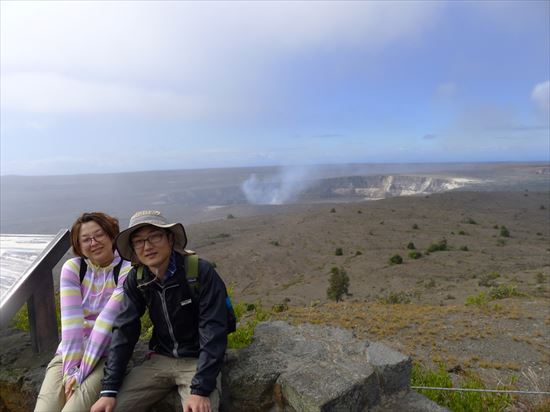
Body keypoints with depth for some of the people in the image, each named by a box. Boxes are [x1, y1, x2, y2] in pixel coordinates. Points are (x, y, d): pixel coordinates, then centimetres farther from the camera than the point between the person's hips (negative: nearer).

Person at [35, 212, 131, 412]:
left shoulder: (126, 271, -10)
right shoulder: (72, 268, 1)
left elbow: (107, 320, -16)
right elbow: (70, 319, -10)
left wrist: (82, 371, -18)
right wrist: (71, 368, -16)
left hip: (108, 354, -3)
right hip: (71, 352, 3)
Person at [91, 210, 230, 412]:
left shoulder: (201, 272, -21)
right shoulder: (136, 280, -4)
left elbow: (213, 333, -22)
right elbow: (123, 332, -4)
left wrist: (201, 390, -26)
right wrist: (109, 390, -10)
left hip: (198, 361, -4)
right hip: (160, 359, 4)